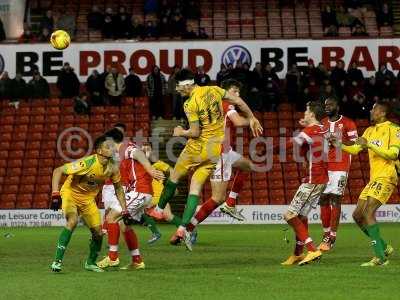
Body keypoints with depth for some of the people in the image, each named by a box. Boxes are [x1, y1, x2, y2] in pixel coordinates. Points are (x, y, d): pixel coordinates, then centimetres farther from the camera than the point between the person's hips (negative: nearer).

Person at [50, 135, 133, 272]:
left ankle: (91, 263, 27)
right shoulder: (87, 163, -31)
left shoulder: (112, 167, -12)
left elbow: (118, 188, 6)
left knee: (98, 232, 0)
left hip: (88, 198, 6)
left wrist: (124, 211, 1)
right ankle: (57, 261, -26)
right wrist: (55, 194, -36)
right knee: (72, 221, -31)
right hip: (70, 193, -6)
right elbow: (58, 171, -27)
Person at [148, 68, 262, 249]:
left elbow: (195, 132, -19)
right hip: (216, 149, 6)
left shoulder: (190, 104, -16)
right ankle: (183, 229, -6)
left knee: (174, 176, 19)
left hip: (198, 147, -6)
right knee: (195, 187, 5)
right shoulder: (213, 90, 2)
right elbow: (238, 102, 8)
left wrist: (180, 133, 1)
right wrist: (251, 118, 20)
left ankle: (159, 209, 36)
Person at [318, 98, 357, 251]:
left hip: (340, 168, -5)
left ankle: (331, 238, -7)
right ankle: (326, 234, 13)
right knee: (323, 200, 3)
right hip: (323, 167, 5)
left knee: (335, 200, -8)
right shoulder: (321, 124, 15)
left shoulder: (348, 123, -2)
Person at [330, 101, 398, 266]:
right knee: (357, 215, 6)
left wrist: (369, 145, -21)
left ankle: (380, 257, -20)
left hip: (386, 177, -9)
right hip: (374, 179, 9)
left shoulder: (393, 129, -8)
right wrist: (340, 145, 0)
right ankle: (384, 248, 17)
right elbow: (355, 149, 17)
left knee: (368, 212, -21)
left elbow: (393, 154, -19)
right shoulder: (370, 130, 16)